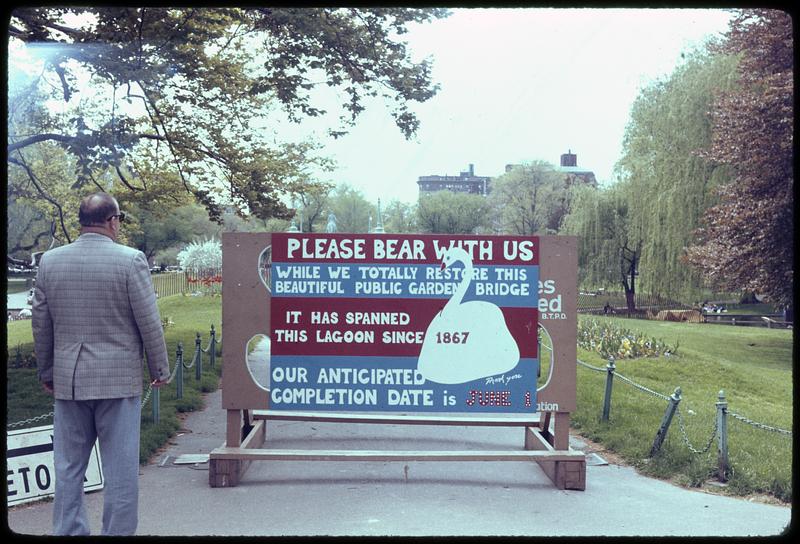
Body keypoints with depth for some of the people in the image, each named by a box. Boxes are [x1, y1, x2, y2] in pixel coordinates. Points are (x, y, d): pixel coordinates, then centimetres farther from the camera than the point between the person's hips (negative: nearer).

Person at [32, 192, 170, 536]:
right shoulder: (131, 260, -10)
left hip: (67, 381, 4)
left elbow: (41, 325, 9)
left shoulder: (49, 261, 3)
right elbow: (149, 323, -8)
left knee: (68, 468, 13)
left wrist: (46, 373, 20)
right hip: (119, 380, -4)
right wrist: (159, 370, 4)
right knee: (120, 470, 4)